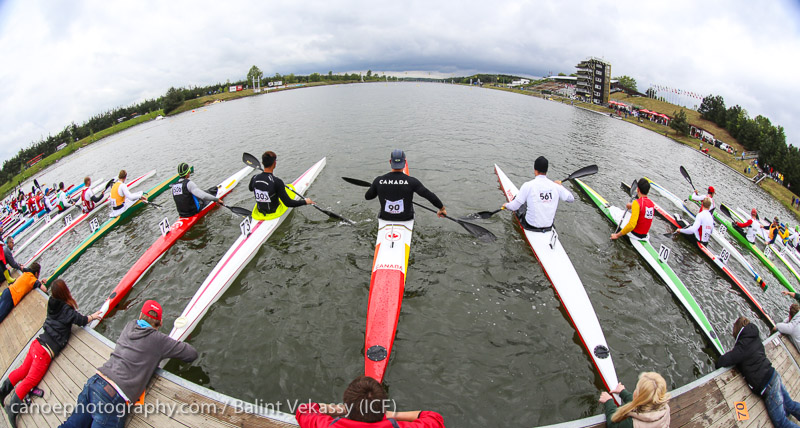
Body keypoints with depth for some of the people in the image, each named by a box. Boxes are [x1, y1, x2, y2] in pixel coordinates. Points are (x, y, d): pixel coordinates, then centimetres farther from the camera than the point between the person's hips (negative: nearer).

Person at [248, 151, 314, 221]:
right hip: (274, 212, -4)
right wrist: (305, 201, -16)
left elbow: (250, 189, 11)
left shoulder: (254, 178, -14)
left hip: (259, 212, 4)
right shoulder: (277, 182, -30)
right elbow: (288, 203, -28)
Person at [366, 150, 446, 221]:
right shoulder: (411, 181, -23)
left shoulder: (378, 181, -17)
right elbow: (430, 195, -22)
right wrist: (442, 208, -7)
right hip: (405, 218, -1)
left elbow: (367, 197, -1)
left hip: (385, 217, 1)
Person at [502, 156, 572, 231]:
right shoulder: (556, 186, -8)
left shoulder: (528, 185, -19)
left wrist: (506, 205, 8)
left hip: (530, 225, -4)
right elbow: (571, 198, 8)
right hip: (548, 226, 4)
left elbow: (514, 206, -16)